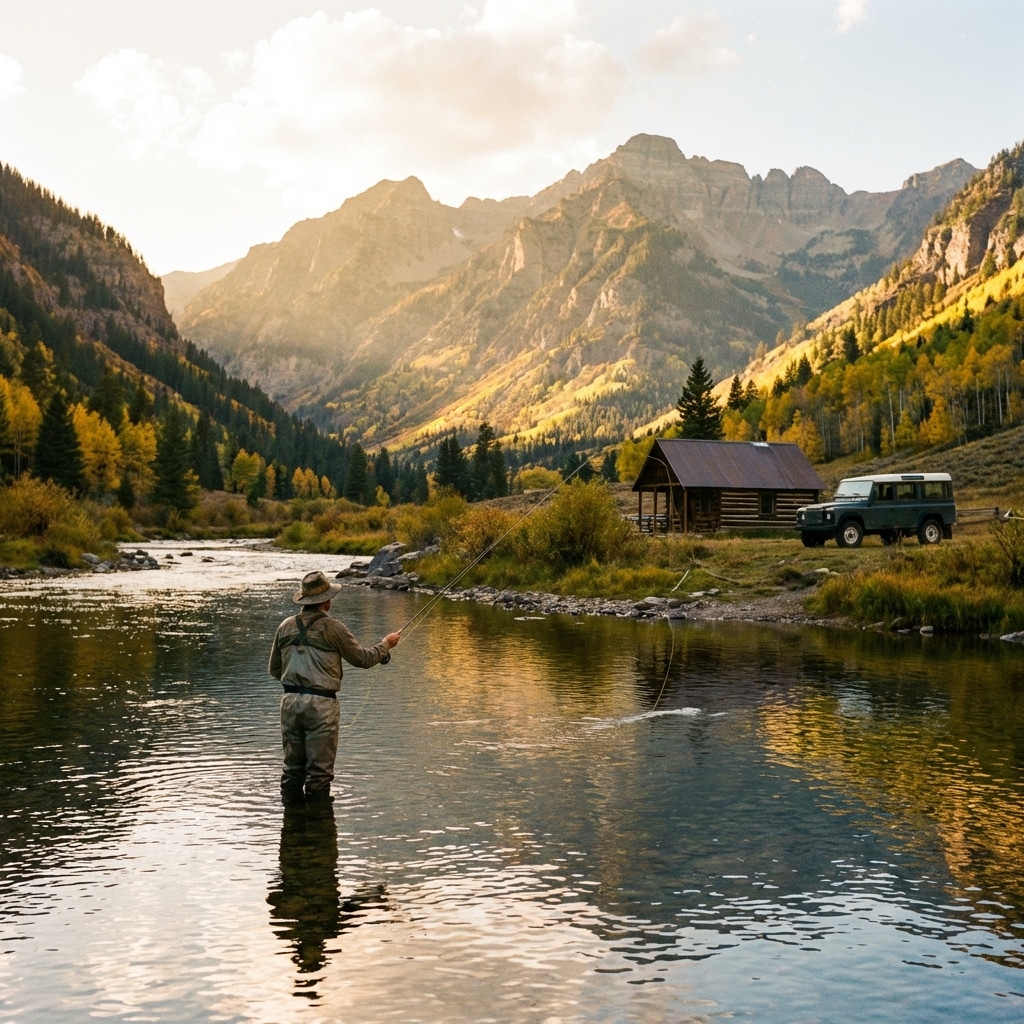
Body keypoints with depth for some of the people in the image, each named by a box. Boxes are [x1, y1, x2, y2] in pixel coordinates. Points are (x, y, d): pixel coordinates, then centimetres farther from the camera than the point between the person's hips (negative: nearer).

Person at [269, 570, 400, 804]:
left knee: (292, 766, 12)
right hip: (321, 703, -5)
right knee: (320, 768, 2)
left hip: (290, 700, 5)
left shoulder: (286, 626, 7)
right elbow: (362, 659, 3)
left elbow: (274, 669, 16)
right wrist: (386, 644, 20)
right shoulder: (333, 628, -7)